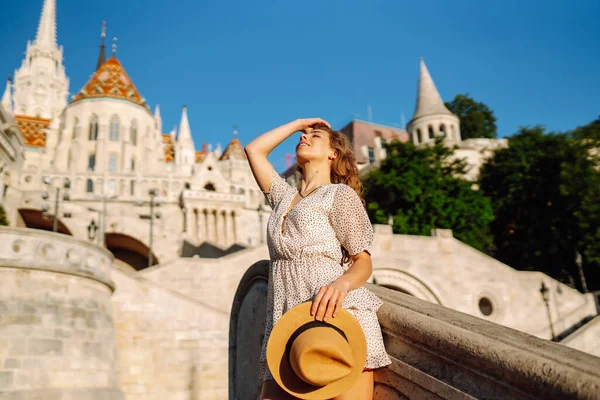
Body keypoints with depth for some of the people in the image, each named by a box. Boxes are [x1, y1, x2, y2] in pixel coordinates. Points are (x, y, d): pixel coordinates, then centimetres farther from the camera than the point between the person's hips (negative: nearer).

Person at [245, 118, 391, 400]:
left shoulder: (340, 194, 4)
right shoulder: (285, 197, 24)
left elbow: (364, 262, -1)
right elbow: (253, 150, 27)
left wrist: (342, 283, -24)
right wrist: (299, 123, 29)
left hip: (336, 319, -5)